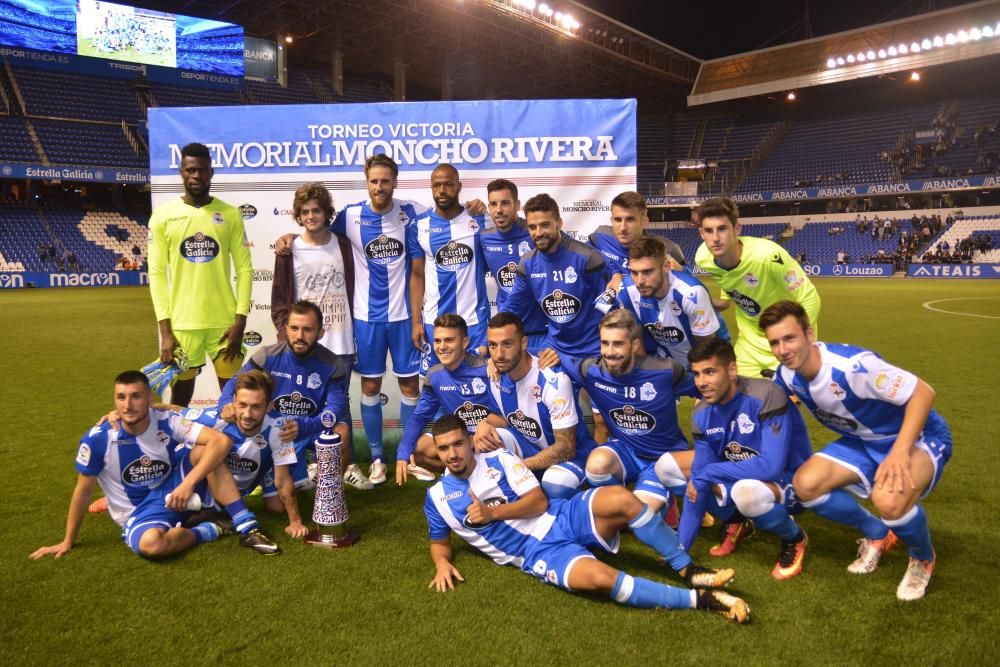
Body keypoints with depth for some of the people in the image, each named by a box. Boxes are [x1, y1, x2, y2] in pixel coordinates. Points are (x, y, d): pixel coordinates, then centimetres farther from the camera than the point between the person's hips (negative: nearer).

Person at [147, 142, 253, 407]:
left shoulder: (230, 215, 2)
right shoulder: (163, 216, 1)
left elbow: (244, 268, 1)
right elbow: (157, 274, 0)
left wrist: (240, 321, -7)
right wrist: (165, 330, -6)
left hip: (225, 322, 0)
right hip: (181, 324, 0)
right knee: (181, 396, 10)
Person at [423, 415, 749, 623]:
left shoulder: (499, 459, 4)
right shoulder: (437, 497, 6)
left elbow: (539, 502, -2)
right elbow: (439, 542, 20)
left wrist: (493, 512, -13)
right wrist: (442, 563, -4)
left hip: (563, 518, 2)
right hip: (538, 555, -2)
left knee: (622, 499, -29)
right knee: (600, 577, -34)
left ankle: (688, 570, -13)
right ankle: (698, 599, -23)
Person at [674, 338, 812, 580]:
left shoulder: (766, 396, -27)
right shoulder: (702, 415, -9)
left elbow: (771, 466, -34)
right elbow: (698, 483, -9)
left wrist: (708, 473, -28)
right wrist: (679, 548, -13)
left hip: (791, 483, -6)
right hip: (740, 479, 6)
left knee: (746, 491, -40)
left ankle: (795, 539, -5)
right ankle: (735, 522, 11)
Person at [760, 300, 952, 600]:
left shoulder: (852, 365, -34)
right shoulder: (787, 375, -12)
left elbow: (923, 392, -30)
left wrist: (900, 451, -40)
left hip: (917, 438, -7)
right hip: (864, 442, 7)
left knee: (889, 500, -36)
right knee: (806, 483, -14)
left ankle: (923, 558, 2)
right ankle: (877, 534, 14)